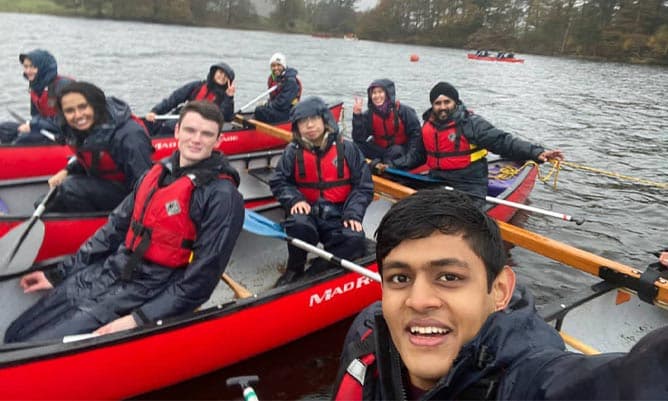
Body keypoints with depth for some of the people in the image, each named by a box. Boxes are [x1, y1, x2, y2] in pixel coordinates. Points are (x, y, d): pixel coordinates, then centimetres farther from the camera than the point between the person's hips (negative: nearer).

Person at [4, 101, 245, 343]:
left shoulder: (221, 197, -17)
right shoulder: (157, 173, 5)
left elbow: (202, 277, -18)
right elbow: (116, 227, 13)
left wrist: (139, 320, -21)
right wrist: (59, 275, 14)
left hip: (144, 295, -7)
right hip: (104, 275, 7)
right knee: (15, 336, 10)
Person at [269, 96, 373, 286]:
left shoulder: (346, 149, -1)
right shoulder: (293, 151, 3)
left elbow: (363, 186, 0)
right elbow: (278, 182, 7)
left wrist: (353, 214, -13)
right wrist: (295, 199, -12)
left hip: (338, 214, 0)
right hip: (308, 211, 1)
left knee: (354, 240, -29)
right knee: (299, 225, -34)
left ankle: (316, 273, -12)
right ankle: (294, 270, -5)